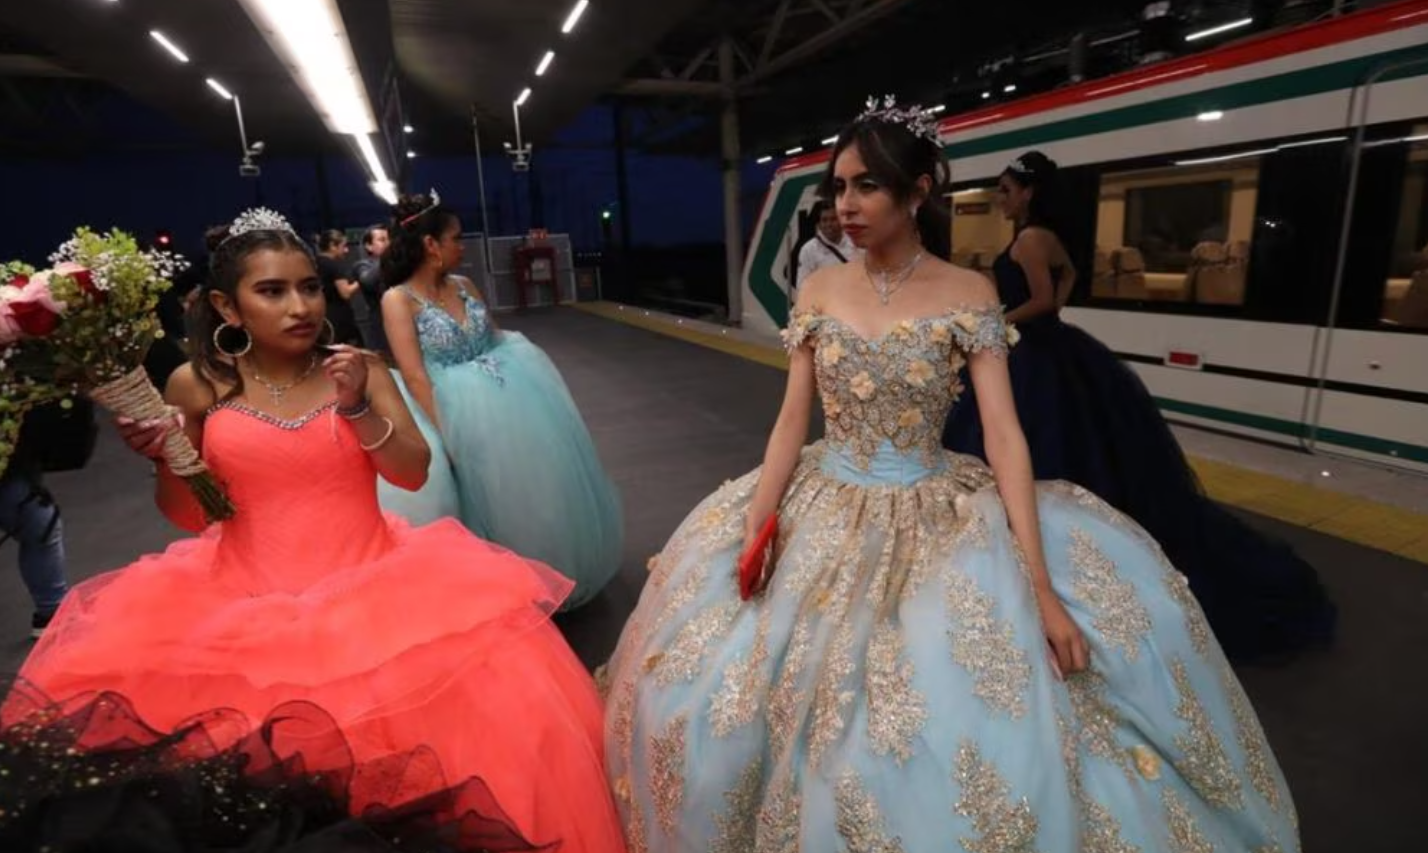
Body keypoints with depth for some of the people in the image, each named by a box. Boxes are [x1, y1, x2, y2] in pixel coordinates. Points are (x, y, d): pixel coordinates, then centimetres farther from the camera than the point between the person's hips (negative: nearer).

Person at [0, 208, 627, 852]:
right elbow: (189, 517, 6)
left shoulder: (355, 370, 1)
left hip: (367, 581, -1)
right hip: (248, 594, 2)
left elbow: (414, 474, -4)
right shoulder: (197, 384, 1)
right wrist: (169, 459, -13)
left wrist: (358, 409, -16)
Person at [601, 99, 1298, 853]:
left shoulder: (968, 295, -7)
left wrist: (1041, 586, -18)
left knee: (973, 717, -12)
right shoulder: (819, 291, 1)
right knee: (717, 678, 0)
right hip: (823, 507, 3)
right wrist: (756, 523, -11)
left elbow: (1004, 434, -12)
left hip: (933, 513, -2)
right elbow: (791, 421, 0)